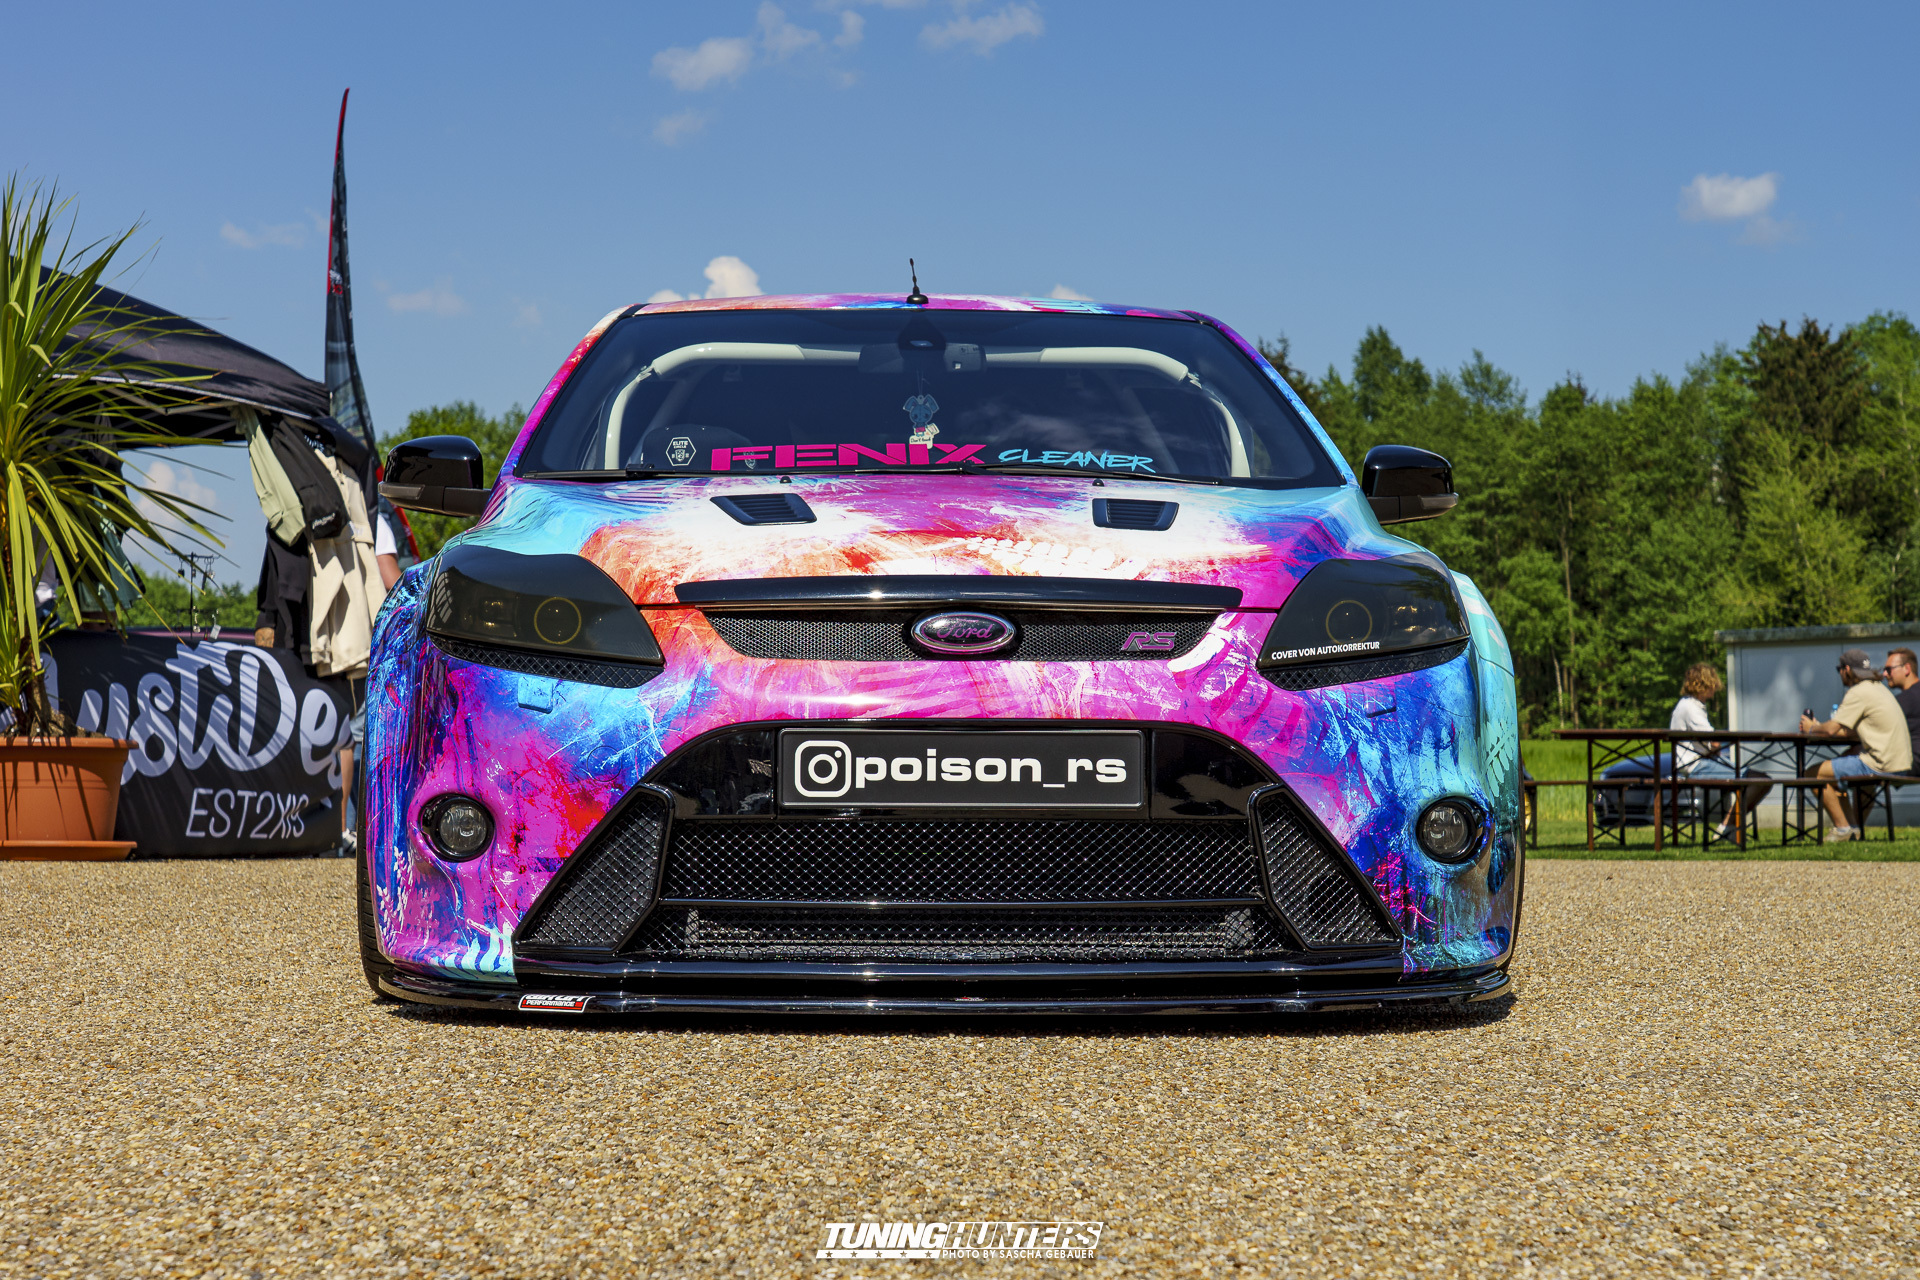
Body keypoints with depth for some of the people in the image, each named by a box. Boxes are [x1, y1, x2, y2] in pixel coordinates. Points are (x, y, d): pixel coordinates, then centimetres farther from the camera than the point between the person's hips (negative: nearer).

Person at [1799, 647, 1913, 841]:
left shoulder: (1859, 693, -12)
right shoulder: (1878, 688, 18)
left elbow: (1832, 729, -14)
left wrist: (1812, 728, 7)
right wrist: (1820, 727, 19)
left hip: (1880, 766, -10)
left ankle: (1843, 828, 0)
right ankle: (1851, 828, 26)